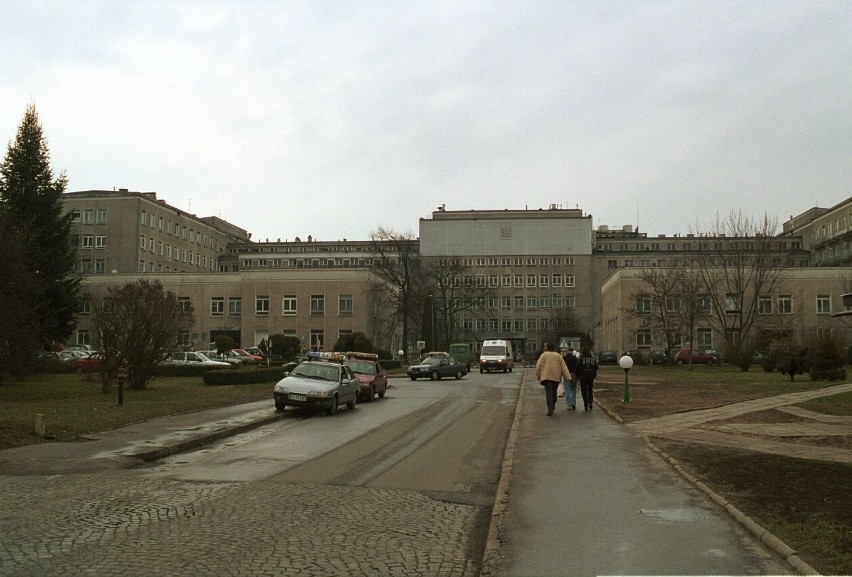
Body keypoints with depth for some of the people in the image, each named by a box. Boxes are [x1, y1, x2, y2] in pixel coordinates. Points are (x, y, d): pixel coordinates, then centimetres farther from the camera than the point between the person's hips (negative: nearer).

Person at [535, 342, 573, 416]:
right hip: (556, 377, 4)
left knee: (548, 393, -8)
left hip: (546, 377, -4)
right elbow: (564, 367, 5)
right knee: (554, 392, 19)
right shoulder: (558, 355, 11)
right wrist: (568, 377, 1)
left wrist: (538, 377, 9)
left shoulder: (544, 355, 2)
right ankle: (552, 407, 28)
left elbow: (538, 367, 0)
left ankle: (550, 409, -19)